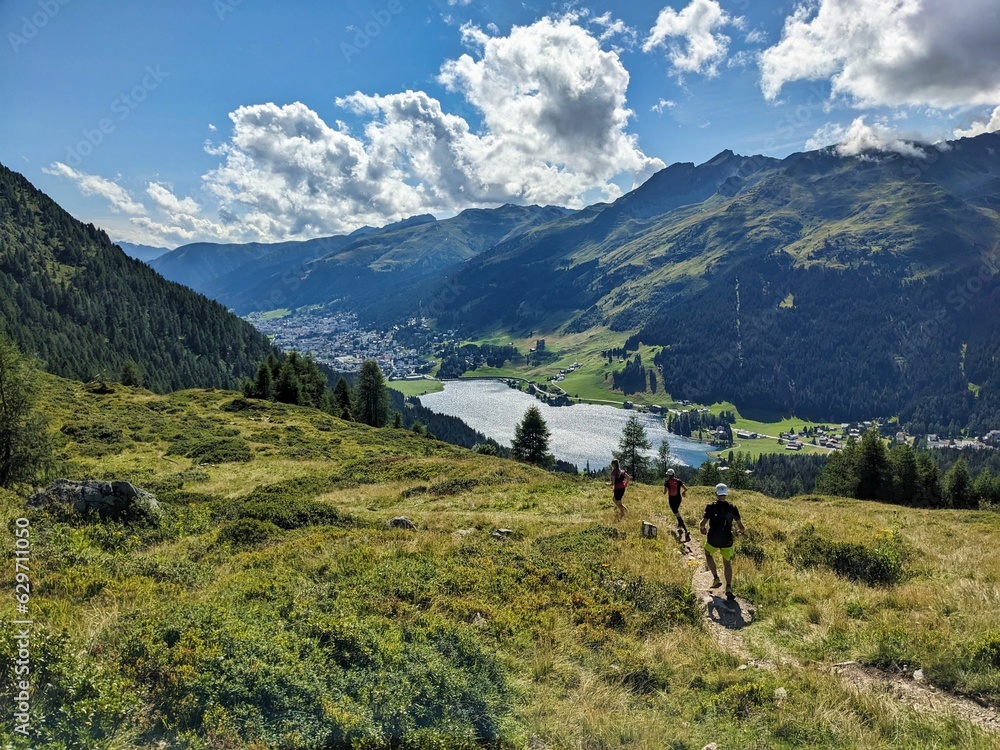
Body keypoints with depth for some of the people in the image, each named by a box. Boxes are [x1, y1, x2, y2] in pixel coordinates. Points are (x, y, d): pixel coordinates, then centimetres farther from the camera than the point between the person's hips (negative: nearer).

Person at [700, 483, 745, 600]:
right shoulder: (732, 508, -3)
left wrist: (702, 528, 8)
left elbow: (703, 522, -15)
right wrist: (741, 530, 20)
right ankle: (729, 587, 3)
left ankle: (716, 578, 17)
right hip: (727, 541, 2)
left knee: (708, 554, 28)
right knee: (727, 563, 18)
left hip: (713, 540, -1)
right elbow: (740, 526, -3)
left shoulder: (711, 507, -8)